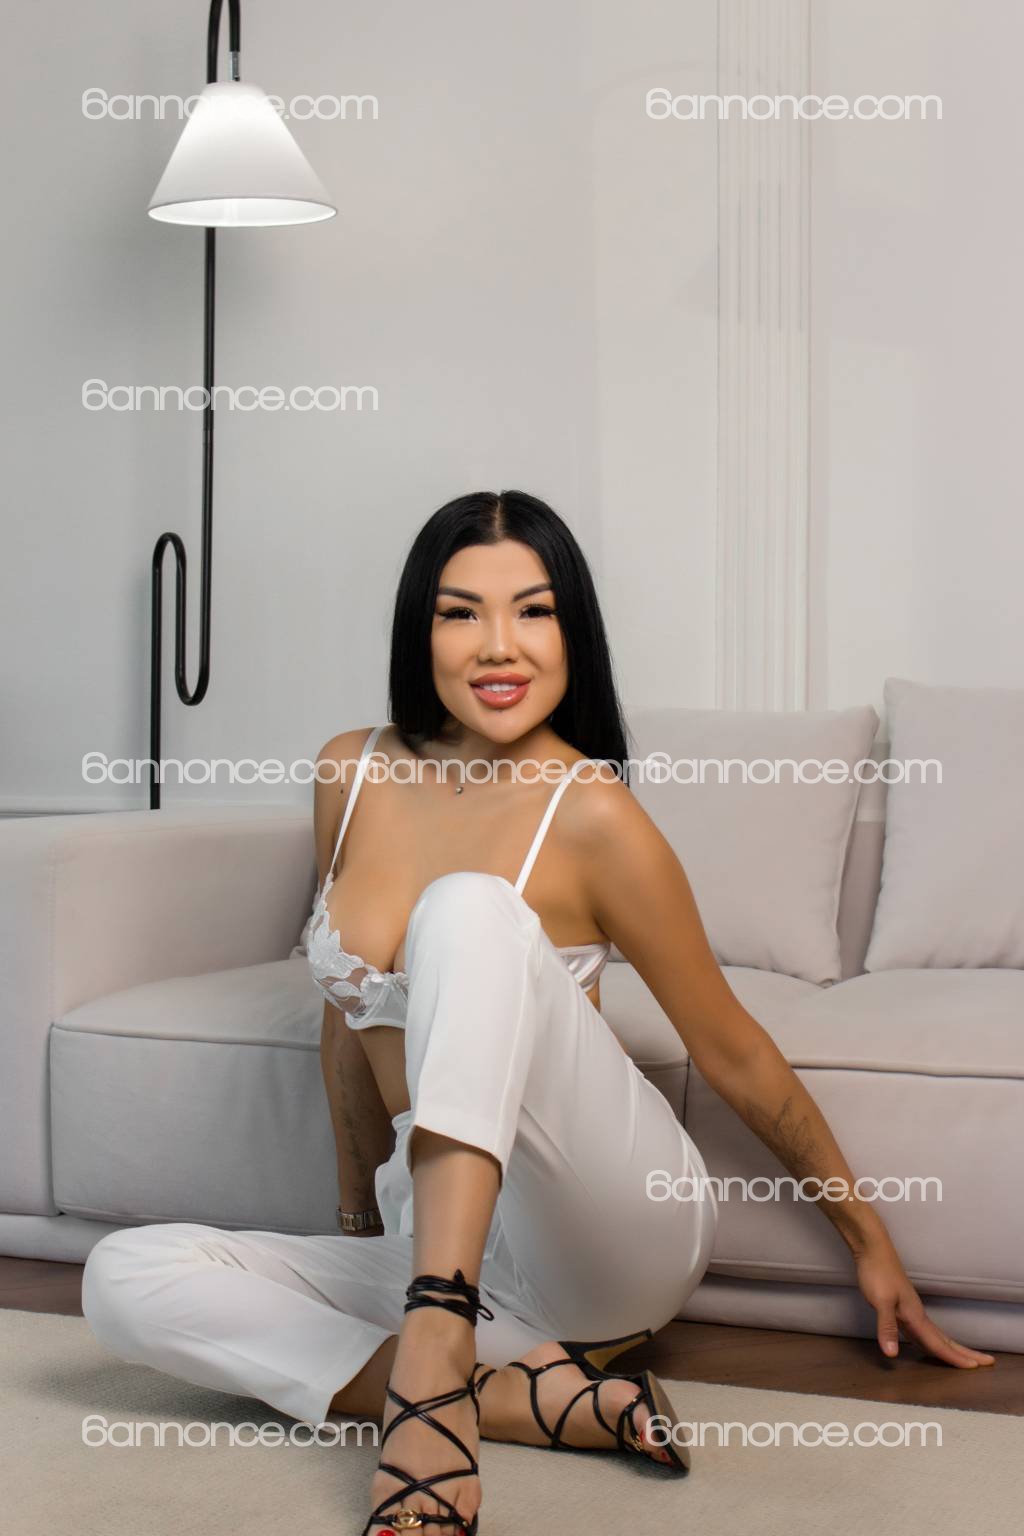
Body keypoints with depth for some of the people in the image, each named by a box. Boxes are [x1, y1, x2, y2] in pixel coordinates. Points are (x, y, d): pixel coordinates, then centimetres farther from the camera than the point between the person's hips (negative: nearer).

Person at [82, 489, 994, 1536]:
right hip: (437, 1237, 6)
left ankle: (433, 1365, -39)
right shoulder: (350, 774, 4)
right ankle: (526, 1393, -20)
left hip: (614, 1241, -5)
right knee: (126, 1279, -16)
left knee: (469, 910, -28)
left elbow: (732, 1053, -1)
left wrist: (865, 1235, 6)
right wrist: (359, 1216, 20)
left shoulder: (591, 817, -11)